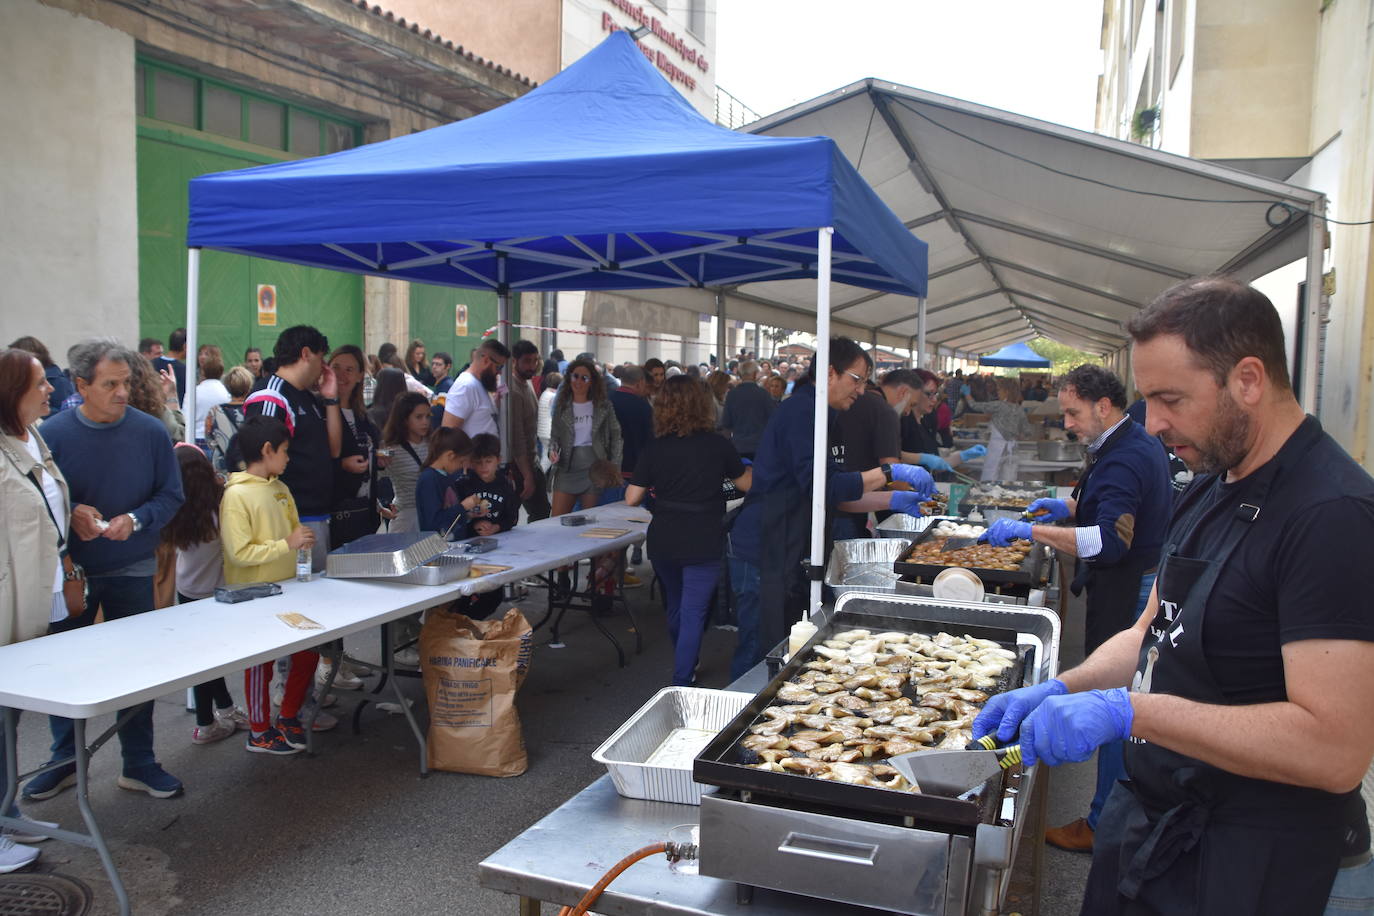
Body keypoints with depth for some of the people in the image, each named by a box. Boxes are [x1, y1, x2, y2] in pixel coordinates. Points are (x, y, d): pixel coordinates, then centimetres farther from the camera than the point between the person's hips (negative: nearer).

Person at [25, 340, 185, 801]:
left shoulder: (150, 431, -7)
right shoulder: (55, 432, -8)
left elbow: (171, 496, -3)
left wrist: (135, 520, -20)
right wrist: (71, 514, -22)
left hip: (132, 570, 0)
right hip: (69, 570, 0)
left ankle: (139, 763, 21)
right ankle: (65, 759, 30)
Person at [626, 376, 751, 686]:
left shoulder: (654, 448, -4)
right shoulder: (717, 444, -7)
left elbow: (632, 498, -4)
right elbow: (747, 483, 6)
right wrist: (749, 467, 27)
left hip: (663, 543, 3)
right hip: (703, 543, -3)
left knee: (675, 606, 22)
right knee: (693, 612, 2)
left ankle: (684, 669, 43)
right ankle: (682, 684, -1)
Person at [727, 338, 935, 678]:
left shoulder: (809, 412, 17)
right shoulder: (801, 412, -15)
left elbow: (832, 494, 19)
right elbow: (824, 487, -25)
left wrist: (891, 500, 8)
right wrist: (890, 472, -19)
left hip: (782, 553, 11)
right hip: (763, 552, -11)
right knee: (759, 653, -3)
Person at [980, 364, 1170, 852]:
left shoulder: (1122, 460, -22)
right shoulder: (1141, 443, 12)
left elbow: (1109, 541, -33)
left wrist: (1031, 530, -32)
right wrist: (1070, 506, 15)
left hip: (1127, 595, -11)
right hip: (1144, 583, 11)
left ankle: (1104, 825, 7)